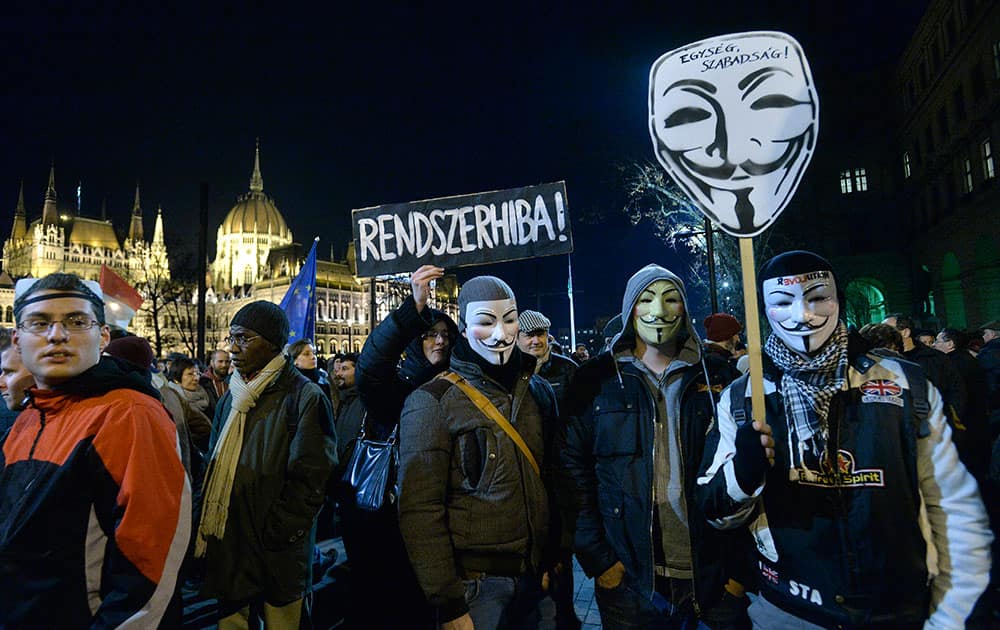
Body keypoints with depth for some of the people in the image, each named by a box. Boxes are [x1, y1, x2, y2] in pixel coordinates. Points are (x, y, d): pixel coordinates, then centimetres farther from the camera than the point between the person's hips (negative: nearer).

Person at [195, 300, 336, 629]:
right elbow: (214, 470, 16)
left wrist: (277, 536, -16)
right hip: (229, 550, 6)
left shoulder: (305, 398, -11)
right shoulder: (231, 399, 10)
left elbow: (311, 478, -14)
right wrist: (206, 529, 7)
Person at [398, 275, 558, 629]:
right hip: (473, 582, -5)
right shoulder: (433, 402, -15)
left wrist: (553, 559, 9)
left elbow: (550, 481, 10)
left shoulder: (538, 391, 1)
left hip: (532, 575, 5)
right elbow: (420, 511, -16)